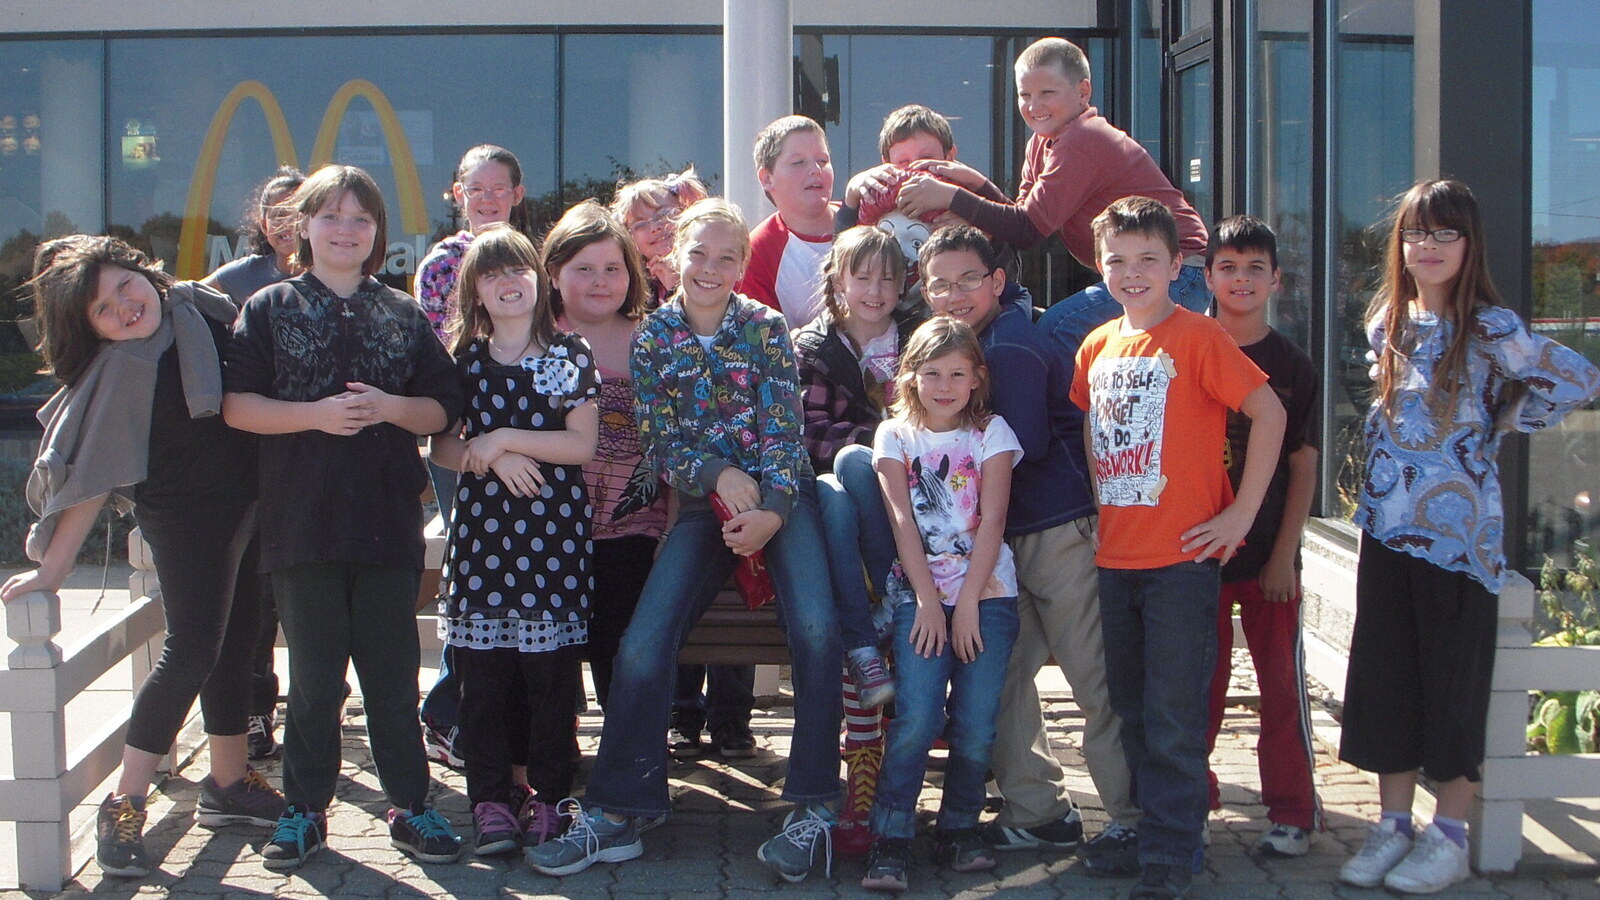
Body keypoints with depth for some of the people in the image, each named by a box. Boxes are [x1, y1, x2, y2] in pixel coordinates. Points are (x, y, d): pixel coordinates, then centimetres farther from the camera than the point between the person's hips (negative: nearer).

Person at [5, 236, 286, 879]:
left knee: (235, 640, 15)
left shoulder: (203, 307, -2)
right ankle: (124, 805, -1)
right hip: (185, 517, -7)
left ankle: (228, 783, 28)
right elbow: (92, 480, -19)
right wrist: (52, 568, -19)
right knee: (191, 650, -9)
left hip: (249, 507, 7)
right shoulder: (119, 372, -19)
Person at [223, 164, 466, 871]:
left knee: (394, 671, 7)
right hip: (302, 522, -1)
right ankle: (305, 808, 18)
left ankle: (409, 805, 17)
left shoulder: (402, 315, 11)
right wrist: (314, 414, -16)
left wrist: (390, 407, -12)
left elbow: (443, 408, 8)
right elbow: (237, 405, -3)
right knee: (314, 674, 6)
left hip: (389, 521, 1)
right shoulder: (270, 309, 5)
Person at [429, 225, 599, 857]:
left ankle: (547, 795, 9)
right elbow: (441, 446, 9)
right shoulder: (464, 360, 12)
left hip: (553, 526, -2)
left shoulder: (570, 355, 4)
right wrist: (491, 459, -10)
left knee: (552, 672, -2)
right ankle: (490, 799, 8)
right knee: (482, 671, 1)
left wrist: (504, 438, -10)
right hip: (482, 526, 2)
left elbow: (583, 445, -4)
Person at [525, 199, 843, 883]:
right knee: (641, 646, -15)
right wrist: (723, 477, -17)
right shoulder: (653, 337, 4)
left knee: (816, 629, -26)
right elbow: (661, 444, 1)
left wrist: (770, 512, -21)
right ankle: (613, 815, -5)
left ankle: (812, 807, -15)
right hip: (703, 501, 2)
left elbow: (784, 430, -6)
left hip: (780, 494, -1)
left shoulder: (766, 328, 0)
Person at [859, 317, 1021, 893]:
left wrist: (967, 603, -10)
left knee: (976, 725, -7)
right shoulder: (895, 435, 8)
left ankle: (960, 826, 13)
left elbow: (991, 522, -2)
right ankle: (890, 839, -5)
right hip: (920, 592, 0)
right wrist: (928, 602, -11)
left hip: (986, 592, 0)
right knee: (916, 718, -15)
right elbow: (903, 521, -1)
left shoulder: (992, 433, 6)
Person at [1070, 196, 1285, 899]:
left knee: (1173, 720, -2)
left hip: (1182, 557, -6)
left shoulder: (1197, 338, -9)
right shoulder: (1096, 347, 9)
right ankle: (1141, 828, 29)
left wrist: (1241, 512, -12)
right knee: (1129, 711, 15)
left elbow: (1269, 413, -12)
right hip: (1115, 557, 6)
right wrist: (1101, 502, 13)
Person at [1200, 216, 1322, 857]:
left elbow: (1302, 467, 1)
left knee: (1282, 679, 2)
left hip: (1268, 551, 0)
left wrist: (1285, 554, -6)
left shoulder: (1293, 366, 2)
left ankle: (1293, 810, 13)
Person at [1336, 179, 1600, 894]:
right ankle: (1392, 826, 18)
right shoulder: (1386, 323, 8)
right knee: (1383, 675, 8)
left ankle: (1450, 836, 12)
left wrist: (1502, 426, -2)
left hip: (1458, 530, -5)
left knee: (1452, 680, 2)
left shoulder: (1488, 327, -9)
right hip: (1387, 526, 5)